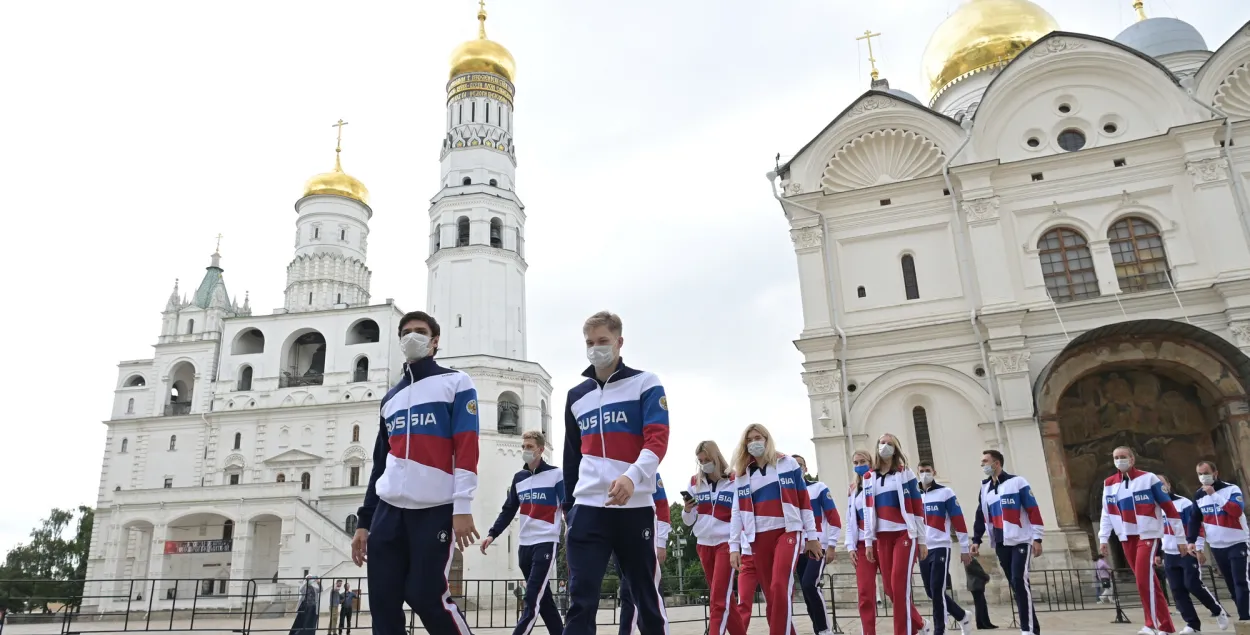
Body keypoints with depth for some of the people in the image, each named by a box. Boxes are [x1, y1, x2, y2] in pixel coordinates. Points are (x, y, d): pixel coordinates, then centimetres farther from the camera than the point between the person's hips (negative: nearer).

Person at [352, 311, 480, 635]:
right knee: (383, 603, 2)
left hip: (435, 509, -6)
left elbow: (466, 448, -7)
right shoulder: (390, 398, 21)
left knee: (427, 597, -10)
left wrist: (462, 508, -16)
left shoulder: (455, 382, 3)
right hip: (389, 510, 6)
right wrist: (364, 521, 16)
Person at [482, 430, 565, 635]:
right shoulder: (518, 478, 12)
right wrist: (492, 534, 4)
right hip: (525, 545, 6)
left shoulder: (555, 474, -4)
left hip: (546, 543, -6)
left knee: (532, 600, -10)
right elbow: (508, 510, 15)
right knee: (542, 598, 11)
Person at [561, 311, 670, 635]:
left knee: (647, 595, 8)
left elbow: (658, 439, -10)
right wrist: (568, 507, 18)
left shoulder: (645, 384, 2)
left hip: (635, 507, -3)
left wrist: (632, 476, -28)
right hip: (587, 509, 3)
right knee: (581, 599, -4)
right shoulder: (576, 395, 16)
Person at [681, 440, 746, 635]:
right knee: (723, 598, 12)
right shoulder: (694, 482, 6)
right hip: (703, 544, 5)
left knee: (719, 599, -11)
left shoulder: (734, 481, -4)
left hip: (726, 543, -5)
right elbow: (689, 521, 11)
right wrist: (687, 510, -10)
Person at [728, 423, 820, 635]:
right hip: (757, 539, 3)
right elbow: (737, 512, 10)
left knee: (780, 588, -18)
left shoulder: (788, 464, 5)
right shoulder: (741, 475, 12)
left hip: (787, 532, -3)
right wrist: (734, 546, 5)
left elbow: (804, 500, 6)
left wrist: (812, 536, 4)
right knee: (770, 595, 4)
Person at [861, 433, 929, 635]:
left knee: (900, 586, -12)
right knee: (889, 587, 2)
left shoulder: (905, 473, 3)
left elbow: (918, 507, 1)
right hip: (882, 537, 4)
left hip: (905, 534, -4)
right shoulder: (869, 478, 13)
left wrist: (922, 540, -2)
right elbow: (868, 512, 11)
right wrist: (868, 542, 7)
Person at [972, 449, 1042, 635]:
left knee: (1020, 581, -14)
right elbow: (981, 515, 14)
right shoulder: (985, 488, 11)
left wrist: (1037, 538, -14)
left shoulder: (1017, 482, -6)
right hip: (1001, 544, 6)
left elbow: (1033, 511, -9)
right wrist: (976, 540, 9)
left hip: (1021, 541, -6)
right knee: (1014, 584, 6)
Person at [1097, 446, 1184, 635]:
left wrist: (1181, 536, -4)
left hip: (1148, 535, -5)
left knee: (1144, 579, -14)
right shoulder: (1109, 484, 6)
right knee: (1147, 582, 8)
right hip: (1127, 538, 5)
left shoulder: (1148, 478, -6)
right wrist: (1103, 538, 6)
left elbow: (1168, 507, -4)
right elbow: (1106, 513, 10)